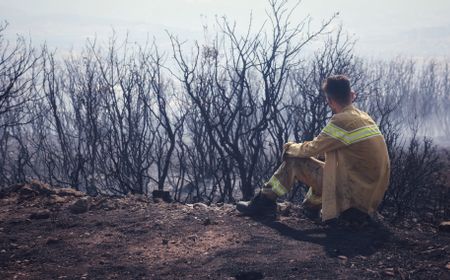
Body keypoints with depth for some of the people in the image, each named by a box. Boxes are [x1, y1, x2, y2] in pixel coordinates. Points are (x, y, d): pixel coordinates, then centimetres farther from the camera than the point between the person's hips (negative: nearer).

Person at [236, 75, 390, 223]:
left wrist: (290, 147, 10)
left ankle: (264, 201, 9)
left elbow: (311, 149, -8)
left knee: (293, 161, -1)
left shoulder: (342, 120, -17)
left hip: (354, 193, -8)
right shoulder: (363, 117, 9)